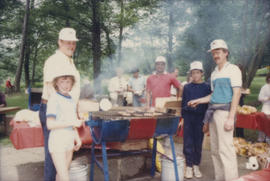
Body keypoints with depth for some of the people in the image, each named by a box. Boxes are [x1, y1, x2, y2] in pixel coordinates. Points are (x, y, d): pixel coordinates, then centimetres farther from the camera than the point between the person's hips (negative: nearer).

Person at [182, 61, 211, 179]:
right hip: (188, 117, 1)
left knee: (198, 143, 8)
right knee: (188, 143, 2)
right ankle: (189, 166, 13)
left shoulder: (207, 87, 3)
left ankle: (196, 166, 22)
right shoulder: (187, 87, 7)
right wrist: (182, 118, 6)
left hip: (200, 117, -1)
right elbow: (183, 103, 10)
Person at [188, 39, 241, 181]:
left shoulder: (233, 69, -2)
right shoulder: (214, 73, 19)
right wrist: (198, 101, 18)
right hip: (213, 111, 7)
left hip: (225, 111, -7)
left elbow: (236, 94, -9)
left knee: (225, 148, -10)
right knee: (215, 149, 9)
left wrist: (230, 118, -16)